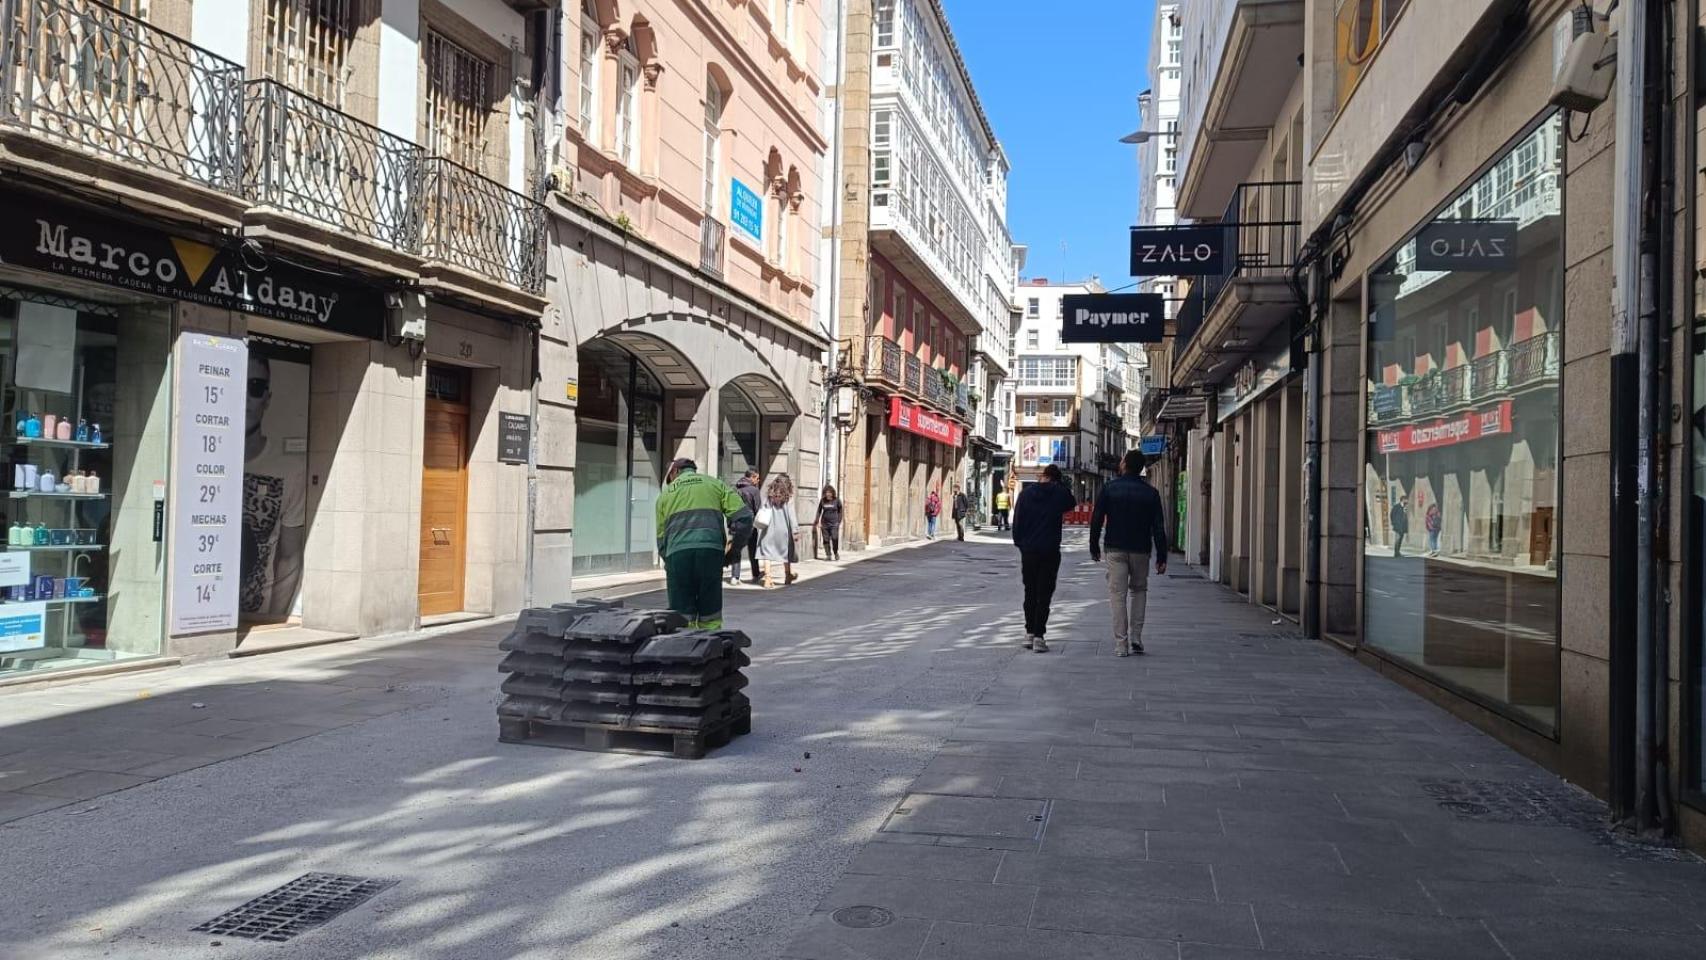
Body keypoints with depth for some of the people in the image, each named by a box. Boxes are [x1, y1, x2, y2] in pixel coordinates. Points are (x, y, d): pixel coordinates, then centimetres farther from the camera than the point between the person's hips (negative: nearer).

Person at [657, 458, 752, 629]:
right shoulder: (716, 484, 20)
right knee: (710, 620, 7)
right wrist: (734, 550, 18)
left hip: (677, 552, 0)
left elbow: (661, 538, 20)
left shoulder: (665, 493, 23)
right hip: (711, 550, 0)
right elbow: (743, 517, 8)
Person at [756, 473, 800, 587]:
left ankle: (768, 577, -10)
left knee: (767, 551, 1)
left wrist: (760, 526, 2)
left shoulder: (768, 497, 2)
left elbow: (761, 512, -2)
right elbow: (791, 516, -7)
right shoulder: (787, 499, -4)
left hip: (768, 529, 1)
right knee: (786, 552, 14)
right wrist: (795, 530, -5)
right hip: (783, 530, -1)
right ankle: (788, 576, 28)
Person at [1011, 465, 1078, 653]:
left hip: (1028, 550, 2)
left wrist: (1019, 542, 11)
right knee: (1044, 594, 0)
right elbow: (1071, 505, 18)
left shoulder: (1026, 492, 2)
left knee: (1030, 593, 14)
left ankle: (1029, 633, 15)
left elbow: (1017, 521, 2)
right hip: (1050, 551, -2)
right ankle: (1038, 636, -5)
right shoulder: (1061, 492, -4)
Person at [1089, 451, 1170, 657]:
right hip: (1141, 550, 2)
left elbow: (1096, 520, -2)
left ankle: (1121, 644, -4)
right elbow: (1159, 527, 0)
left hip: (1116, 549, -2)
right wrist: (1161, 557, 3)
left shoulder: (1109, 488, -2)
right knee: (1139, 590, 18)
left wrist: (1094, 547, 8)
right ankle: (1136, 638, 9)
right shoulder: (1150, 493, 2)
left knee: (1118, 595, 0)